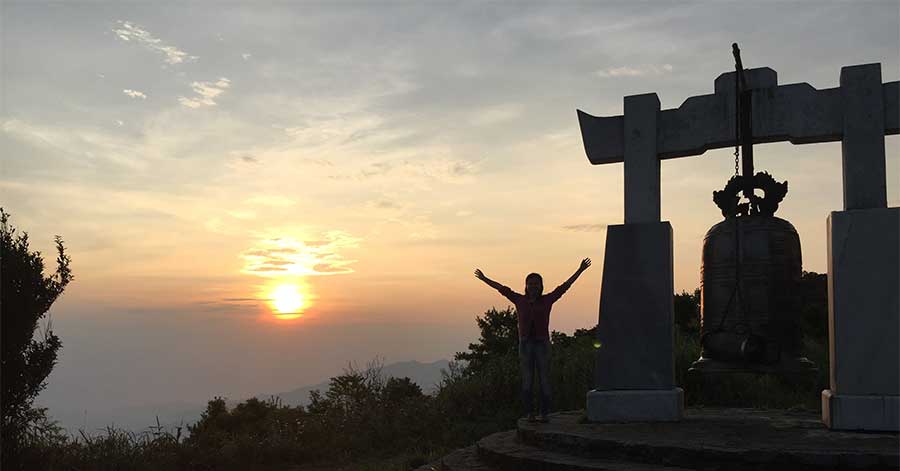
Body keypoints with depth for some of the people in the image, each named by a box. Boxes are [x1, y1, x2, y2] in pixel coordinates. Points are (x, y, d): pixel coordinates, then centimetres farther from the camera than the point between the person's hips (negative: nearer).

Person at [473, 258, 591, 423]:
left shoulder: (547, 300, 3)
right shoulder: (520, 300, 6)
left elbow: (564, 286, 3)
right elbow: (502, 289, 12)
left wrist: (580, 270, 1)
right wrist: (484, 279, 18)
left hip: (542, 344, -1)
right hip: (525, 345, 1)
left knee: (545, 381, 1)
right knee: (527, 381, 1)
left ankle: (545, 414, 6)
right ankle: (529, 413, 6)